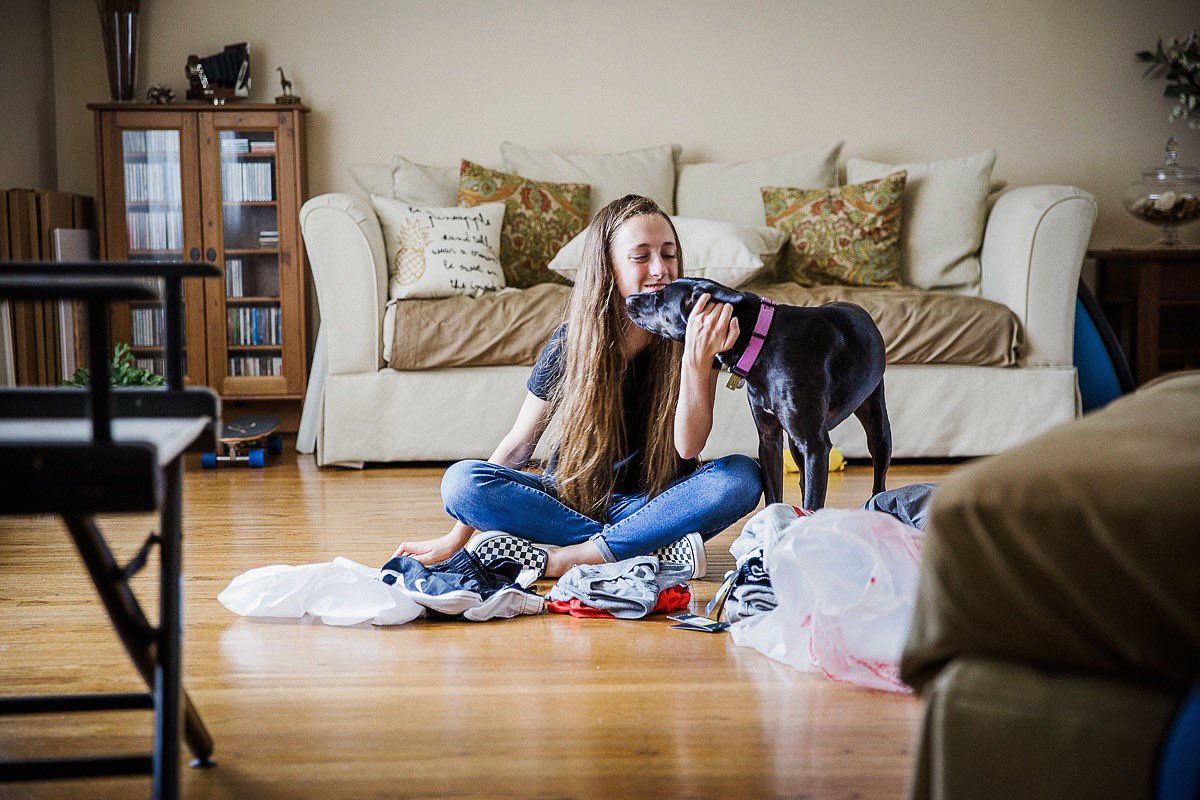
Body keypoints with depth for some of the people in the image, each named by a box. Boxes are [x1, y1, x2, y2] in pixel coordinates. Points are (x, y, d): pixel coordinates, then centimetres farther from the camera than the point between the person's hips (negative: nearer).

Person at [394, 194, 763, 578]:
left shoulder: (695, 332, -11)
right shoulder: (570, 343, -11)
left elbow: (688, 447, -20)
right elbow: (518, 445, -3)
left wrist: (698, 361, -36)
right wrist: (457, 537, -4)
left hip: (653, 502, 0)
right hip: (573, 498, 0)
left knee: (742, 477, -29)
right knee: (460, 479, -23)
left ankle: (557, 557, -31)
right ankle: (658, 549, -27)